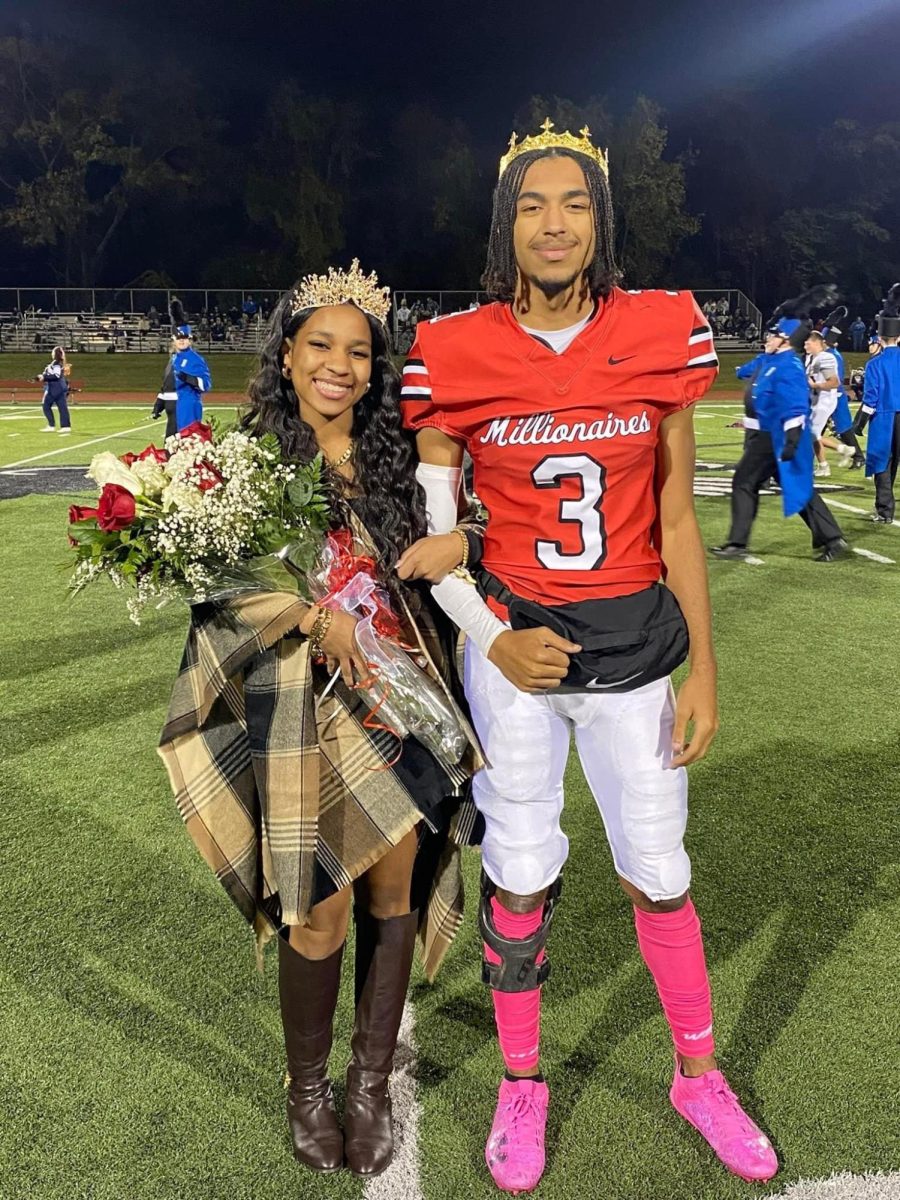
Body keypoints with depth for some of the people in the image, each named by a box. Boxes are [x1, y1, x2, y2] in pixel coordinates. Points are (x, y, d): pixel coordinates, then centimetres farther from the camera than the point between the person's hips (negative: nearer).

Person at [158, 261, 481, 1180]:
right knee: (321, 911, 0)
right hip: (298, 702, -3)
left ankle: (371, 1085, 28)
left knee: (394, 879, 6)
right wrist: (316, 614, -18)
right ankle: (306, 1090, 29)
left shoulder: (392, 463, 9)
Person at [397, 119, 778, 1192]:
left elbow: (676, 520, 1)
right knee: (519, 876, 11)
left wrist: (703, 668, 0)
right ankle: (522, 1086, 36)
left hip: (634, 642, 1)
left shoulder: (663, 333, -3)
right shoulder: (456, 354, -5)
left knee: (657, 873, 12)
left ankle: (699, 1077, 39)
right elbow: (427, 534, 0)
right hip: (514, 643, 0)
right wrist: (491, 641, -11)